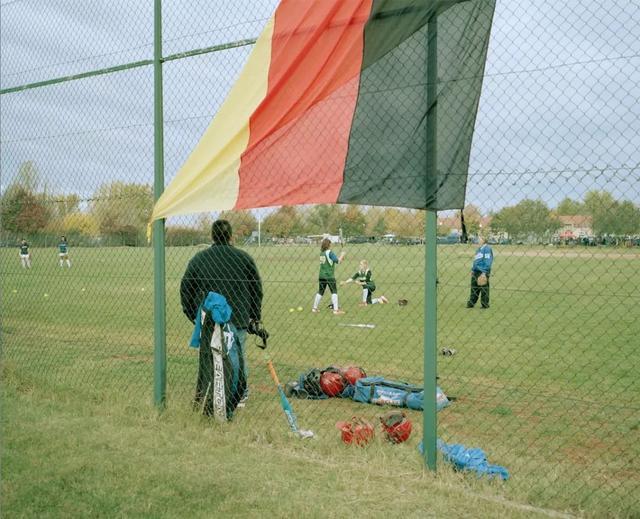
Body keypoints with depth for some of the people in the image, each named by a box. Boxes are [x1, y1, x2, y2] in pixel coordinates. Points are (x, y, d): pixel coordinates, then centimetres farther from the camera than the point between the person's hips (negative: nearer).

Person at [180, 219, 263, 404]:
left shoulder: (198, 259, 4)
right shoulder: (244, 258, 1)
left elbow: (185, 288, 8)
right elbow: (257, 289, 6)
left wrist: (192, 314, 16)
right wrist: (255, 315, 15)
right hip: (238, 319, -1)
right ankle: (241, 394, 17)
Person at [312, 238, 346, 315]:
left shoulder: (321, 253, 10)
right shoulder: (329, 252, -11)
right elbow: (337, 261, -12)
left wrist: (340, 258, 13)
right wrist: (342, 255, 5)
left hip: (321, 276, 6)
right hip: (329, 276, -6)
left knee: (320, 292, 15)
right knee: (334, 292, -1)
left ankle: (315, 308, 18)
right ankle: (336, 310, -6)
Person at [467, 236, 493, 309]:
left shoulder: (487, 249, -9)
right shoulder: (479, 249, 19)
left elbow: (488, 261, -15)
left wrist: (484, 272, -19)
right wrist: (472, 269, 20)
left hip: (483, 272, -9)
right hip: (476, 271, 9)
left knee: (484, 288, -2)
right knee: (474, 288, 9)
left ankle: (485, 304, 6)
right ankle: (471, 303, 14)